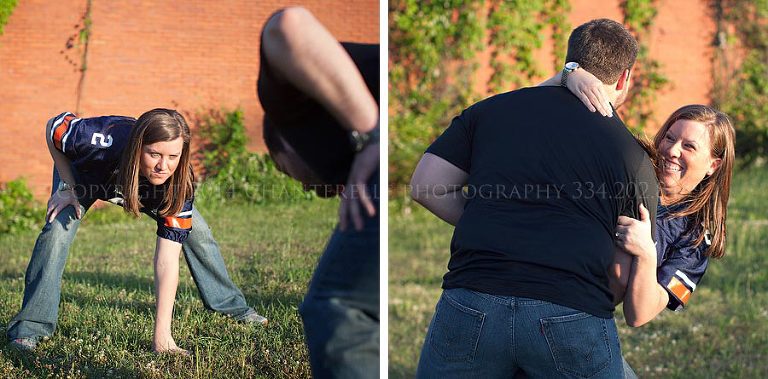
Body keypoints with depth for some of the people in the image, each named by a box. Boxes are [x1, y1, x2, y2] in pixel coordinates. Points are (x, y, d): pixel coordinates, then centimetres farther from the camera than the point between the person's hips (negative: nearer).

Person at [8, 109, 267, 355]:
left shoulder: (178, 183, -39)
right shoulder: (102, 142, -47)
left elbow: (167, 257, -41)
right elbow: (54, 125, -24)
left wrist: (162, 334, -45)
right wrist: (67, 187, -23)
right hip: (84, 173, -2)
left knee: (195, 231, -2)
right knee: (58, 229, -26)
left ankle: (232, 306, 20)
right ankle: (30, 328, -19)